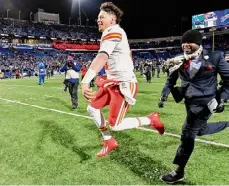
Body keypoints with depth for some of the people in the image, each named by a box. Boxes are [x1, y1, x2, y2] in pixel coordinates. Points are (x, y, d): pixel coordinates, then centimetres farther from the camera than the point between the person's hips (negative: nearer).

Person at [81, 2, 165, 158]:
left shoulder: (113, 32, -16)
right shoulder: (116, 33, 15)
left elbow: (101, 58, -32)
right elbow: (128, 55, 21)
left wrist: (85, 81, -41)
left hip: (124, 84, -10)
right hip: (113, 82, 10)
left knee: (115, 125, -8)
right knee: (92, 108, 10)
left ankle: (151, 120, 12)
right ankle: (109, 142, 24)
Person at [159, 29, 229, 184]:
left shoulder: (214, 57, -12)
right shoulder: (180, 60, 0)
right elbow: (171, 80, 12)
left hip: (204, 101, -6)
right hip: (190, 101, 6)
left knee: (188, 135, -5)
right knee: (199, 130, 20)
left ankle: (179, 173, 10)